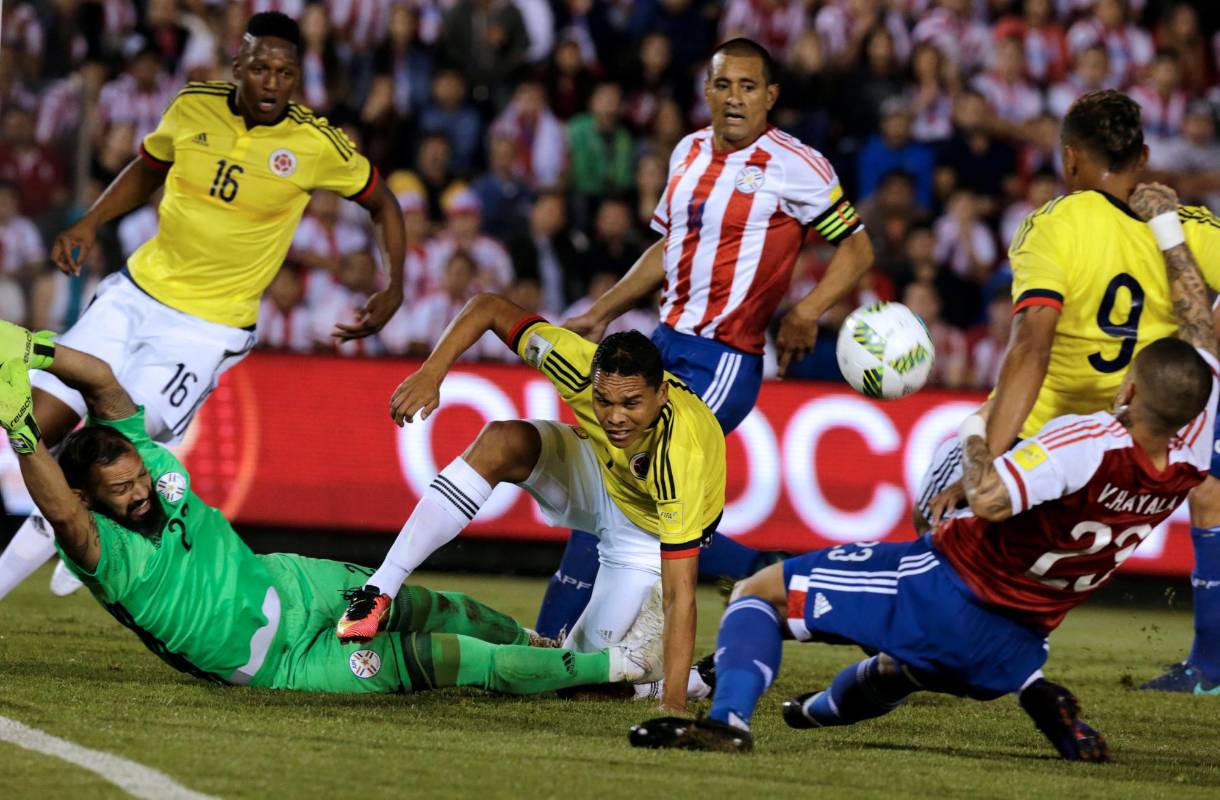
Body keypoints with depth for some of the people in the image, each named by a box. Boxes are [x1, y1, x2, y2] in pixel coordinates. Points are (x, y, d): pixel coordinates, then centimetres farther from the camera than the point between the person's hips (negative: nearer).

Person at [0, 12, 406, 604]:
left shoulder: (317, 145, -11)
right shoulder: (193, 108, -2)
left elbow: (381, 204, 7)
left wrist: (393, 291, -3)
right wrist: (89, 225, 6)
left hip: (209, 327, -4)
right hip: (135, 293, 4)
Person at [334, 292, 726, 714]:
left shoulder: (684, 459, -43)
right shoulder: (580, 366, -34)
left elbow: (680, 595, -42)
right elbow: (489, 307, -19)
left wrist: (674, 704, -47)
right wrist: (431, 373, -33)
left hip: (651, 532, -3)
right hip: (595, 470, 3)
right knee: (501, 441, -28)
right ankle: (380, 591, -24)